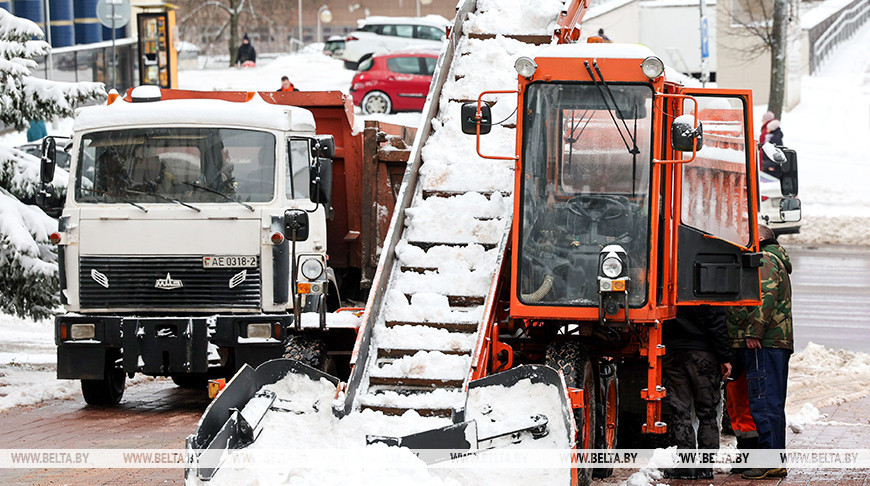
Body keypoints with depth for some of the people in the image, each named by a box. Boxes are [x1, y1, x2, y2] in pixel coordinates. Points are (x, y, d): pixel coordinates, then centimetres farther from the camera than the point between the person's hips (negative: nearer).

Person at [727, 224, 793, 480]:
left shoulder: (763, 260, -5)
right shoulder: (775, 262, 28)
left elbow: (766, 294, -20)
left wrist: (754, 331, -22)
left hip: (762, 344, -11)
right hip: (778, 342, 11)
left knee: (764, 403, -12)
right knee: (771, 403, 12)